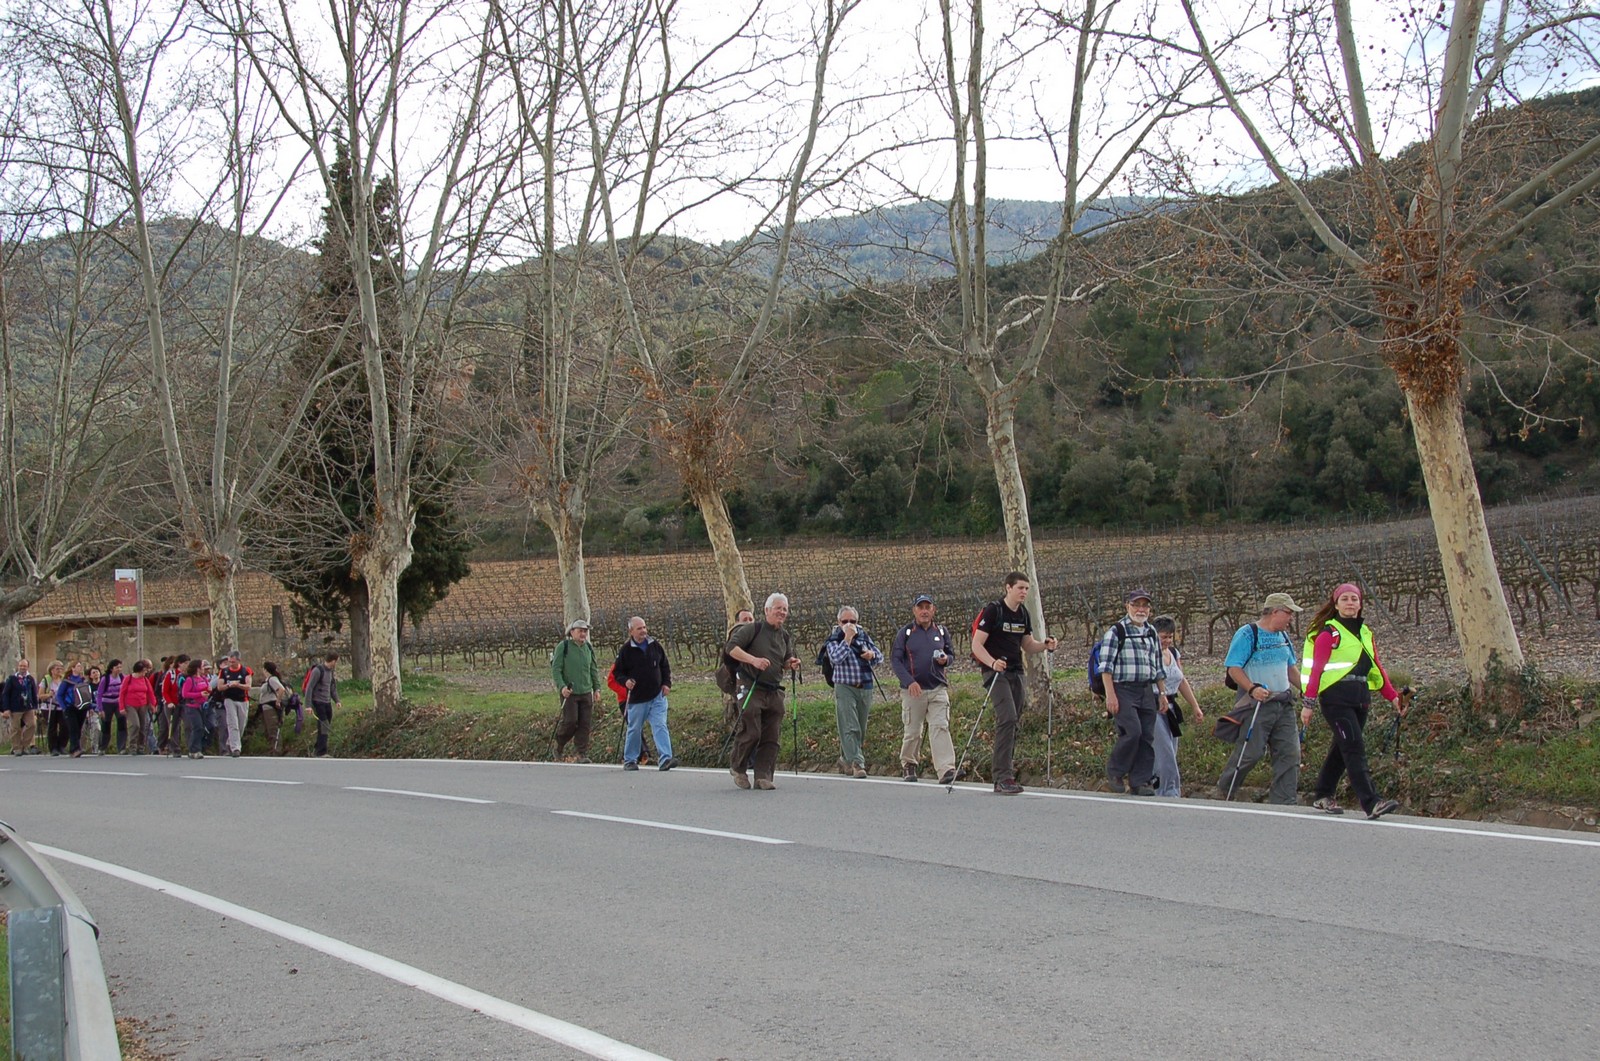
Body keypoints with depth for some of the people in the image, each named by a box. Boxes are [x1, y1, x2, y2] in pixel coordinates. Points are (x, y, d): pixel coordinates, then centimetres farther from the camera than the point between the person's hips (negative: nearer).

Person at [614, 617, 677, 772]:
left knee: (660, 726, -9)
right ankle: (629, 760, 22)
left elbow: (665, 666, 16)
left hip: (657, 696, 2)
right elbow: (618, 672, 3)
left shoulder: (655, 645, 6)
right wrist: (625, 681, -17)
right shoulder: (626, 650, -4)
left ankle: (665, 759, -16)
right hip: (637, 698, -2)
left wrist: (666, 683, 4)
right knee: (634, 729, 7)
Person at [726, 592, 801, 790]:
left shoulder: (786, 637, 16)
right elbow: (731, 647, -13)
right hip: (751, 689, -6)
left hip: (775, 692, 6)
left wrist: (791, 664, 2)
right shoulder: (752, 629, -4)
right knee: (751, 732, -9)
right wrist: (753, 660, -25)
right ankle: (737, 768, 13)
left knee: (771, 737, 0)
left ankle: (763, 777, 4)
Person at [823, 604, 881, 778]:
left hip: (865, 688, 5)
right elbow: (836, 658, -18)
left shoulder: (864, 636, 13)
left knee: (861, 730, 10)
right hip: (845, 687, -5)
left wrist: (872, 654, -5)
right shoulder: (834, 639, 0)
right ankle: (857, 763, -20)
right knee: (850, 728, -15)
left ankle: (845, 760, 24)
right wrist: (847, 638, -16)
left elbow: (879, 656, 18)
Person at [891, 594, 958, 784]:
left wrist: (945, 660, -4)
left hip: (938, 689, 1)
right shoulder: (905, 633, 2)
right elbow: (895, 659, -1)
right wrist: (909, 682, -13)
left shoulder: (942, 632, 11)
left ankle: (946, 770, -20)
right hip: (913, 690, -1)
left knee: (940, 728, -13)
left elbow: (950, 654, 21)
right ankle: (909, 765, 27)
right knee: (912, 732, 6)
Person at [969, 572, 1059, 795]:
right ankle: (1004, 776, -20)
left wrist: (1045, 645, 2)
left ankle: (1002, 777, 13)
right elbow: (977, 644, -11)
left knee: (1011, 723, 6)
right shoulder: (993, 610, -9)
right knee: (1007, 719, -20)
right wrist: (993, 662, -27)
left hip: (1016, 673, 7)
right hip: (996, 673, -7)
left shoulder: (1023, 614, 13)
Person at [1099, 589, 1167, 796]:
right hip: (1123, 689, -6)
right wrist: (1110, 695, -15)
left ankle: (1140, 781, 7)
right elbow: (1106, 666, -7)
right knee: (1132, 731, -19)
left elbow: (1158, 668, 25)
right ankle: (1114, 771, 0)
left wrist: (1161, 694, 19)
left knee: (1147, 737, 1)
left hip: (1147, 691, 6)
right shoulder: (1116, 631, -1)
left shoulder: (1152, 633, 19)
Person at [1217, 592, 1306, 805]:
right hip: (1257, 705, -7)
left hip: (1284, 705, 7)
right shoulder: (1247, 634, -9)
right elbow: (1233, 668, -14)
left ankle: (1284, 802, 5)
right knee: (1250, 752, -6)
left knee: (1290, 754, 1)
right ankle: (1223, 793, 14)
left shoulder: (1282, 636, 15)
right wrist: (1252, 689, -26)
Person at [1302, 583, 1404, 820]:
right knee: (1355, 747, -14)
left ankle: (1322, 796, 24)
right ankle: (1371, 803, -20)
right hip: (1336, 697, -7)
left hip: (1360, 699, 7)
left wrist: (1393, 696, 15)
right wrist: (1308, 703, -12)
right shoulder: (1329, 632, -3)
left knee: (1342, 748, 10)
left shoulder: (1365, 632, 19)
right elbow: (1316, 668, -7)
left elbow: (1376, 667, 23)